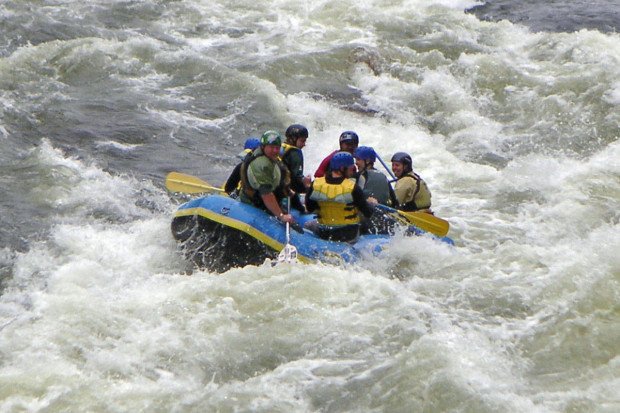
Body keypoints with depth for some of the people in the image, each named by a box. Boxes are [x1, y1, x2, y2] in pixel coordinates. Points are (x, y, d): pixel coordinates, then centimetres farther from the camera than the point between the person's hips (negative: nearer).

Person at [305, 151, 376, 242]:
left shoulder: (316, 184, -12)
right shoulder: (353, 188, -20)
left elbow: (309, 208, 2)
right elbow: (368, 214, -13)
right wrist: (370, 203, 9)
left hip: (324, 234, 3)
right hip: (349, 235, -2)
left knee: (308, 224, 31)